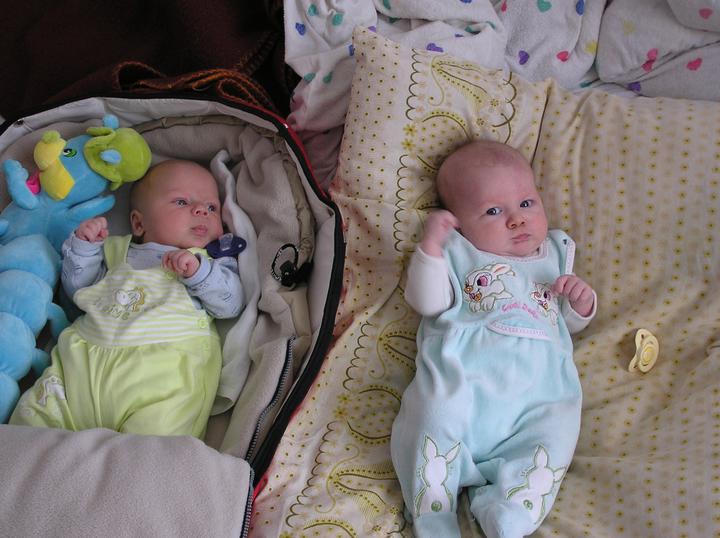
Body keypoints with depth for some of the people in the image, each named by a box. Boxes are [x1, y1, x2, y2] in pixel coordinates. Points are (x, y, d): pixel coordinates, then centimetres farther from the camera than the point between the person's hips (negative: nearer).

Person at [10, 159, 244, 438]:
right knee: (34, 411, -7)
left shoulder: (215, 261, 19)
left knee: (153, 441, -29)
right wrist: (84, 246, 13)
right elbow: (78, 288, 26)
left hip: (166, 365, -3)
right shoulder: (117, 251, 28)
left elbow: (231, 303, 3)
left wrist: (198, 271, -10)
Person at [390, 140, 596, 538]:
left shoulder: (555, 254, 28)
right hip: (462, 371, -3)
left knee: (555, 431, -25)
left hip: (538, 383, 3)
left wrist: (582, 301, 9)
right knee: (435, 414, -30)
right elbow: (428, 302, 2)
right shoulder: (457, 252, 17)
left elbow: (570, 323, 31)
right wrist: (430, 245, -8)